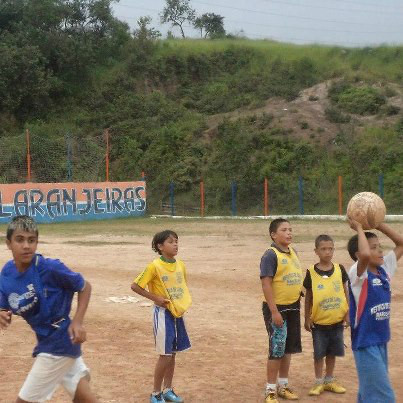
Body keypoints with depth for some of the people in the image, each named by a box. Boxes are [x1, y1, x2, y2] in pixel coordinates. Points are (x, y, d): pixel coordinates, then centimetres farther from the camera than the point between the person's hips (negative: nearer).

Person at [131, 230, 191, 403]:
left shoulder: (180, 265, 3)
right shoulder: (154, 266, -16)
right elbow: (135, 286, -13)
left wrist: (184, 302, 5)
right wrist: (155, 298, -15)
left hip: (178, 313, 6)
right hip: (163, 314, -6)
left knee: (172, 354, 13)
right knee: (165, 355, -3)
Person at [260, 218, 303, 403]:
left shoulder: (292, 252, 9)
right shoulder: (271, 255, -15)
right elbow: (266, 284, -20)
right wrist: (274, 311, -23)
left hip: (293, 307, 8)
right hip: (277, 308, -8)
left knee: (288, 348, 15)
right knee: (277, 348, -2)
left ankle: (283, 385, 28)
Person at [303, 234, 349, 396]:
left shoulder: (339, 269, -3)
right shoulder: (311, 272, -8)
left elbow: (345, 292, 5)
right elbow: (308, 296, 0)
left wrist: (348, 313, 3)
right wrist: (307, 318, 0)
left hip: (337, 320, 2)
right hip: (318, 321, -2)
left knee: (332, 352, 13)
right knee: (319, 352, 6)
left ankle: (329, 380, 28)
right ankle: (318, 382, 20)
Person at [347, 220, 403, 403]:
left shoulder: (384, 268, 5)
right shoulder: (358, 273, -16)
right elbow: (365, 255, -38)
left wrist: (378, 224, -1)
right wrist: (359, 228, -23)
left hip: (381, 340, 8)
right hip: (366, 343, -8)